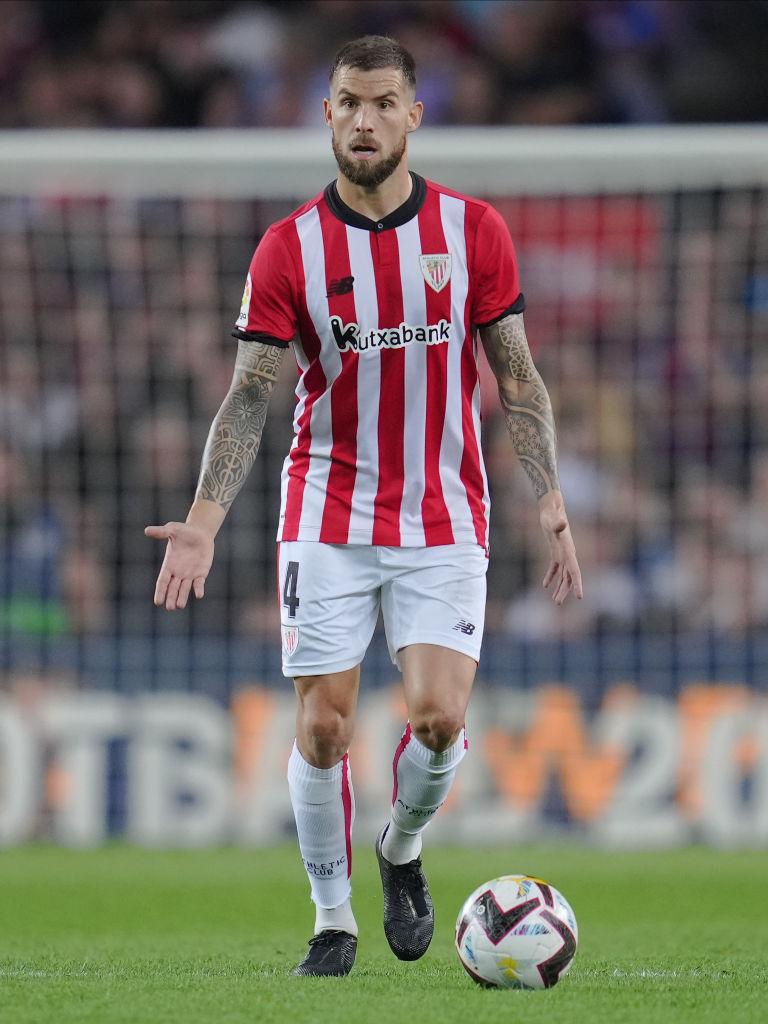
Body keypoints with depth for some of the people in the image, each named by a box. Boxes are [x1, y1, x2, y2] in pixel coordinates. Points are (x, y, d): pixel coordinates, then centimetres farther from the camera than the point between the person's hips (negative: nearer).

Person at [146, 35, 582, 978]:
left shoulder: (473, 230, 0)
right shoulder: (289, 247, -3)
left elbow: (517, 379, 5)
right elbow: (248, 397, -3)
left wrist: (550, 503, -3)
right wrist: (201, 523, -13)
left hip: (443, 522, 0)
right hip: (327, 518, 0)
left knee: (439, 714, -14)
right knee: (323, 724, -4)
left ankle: (402, 848, 17)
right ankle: (332, 917, 13)